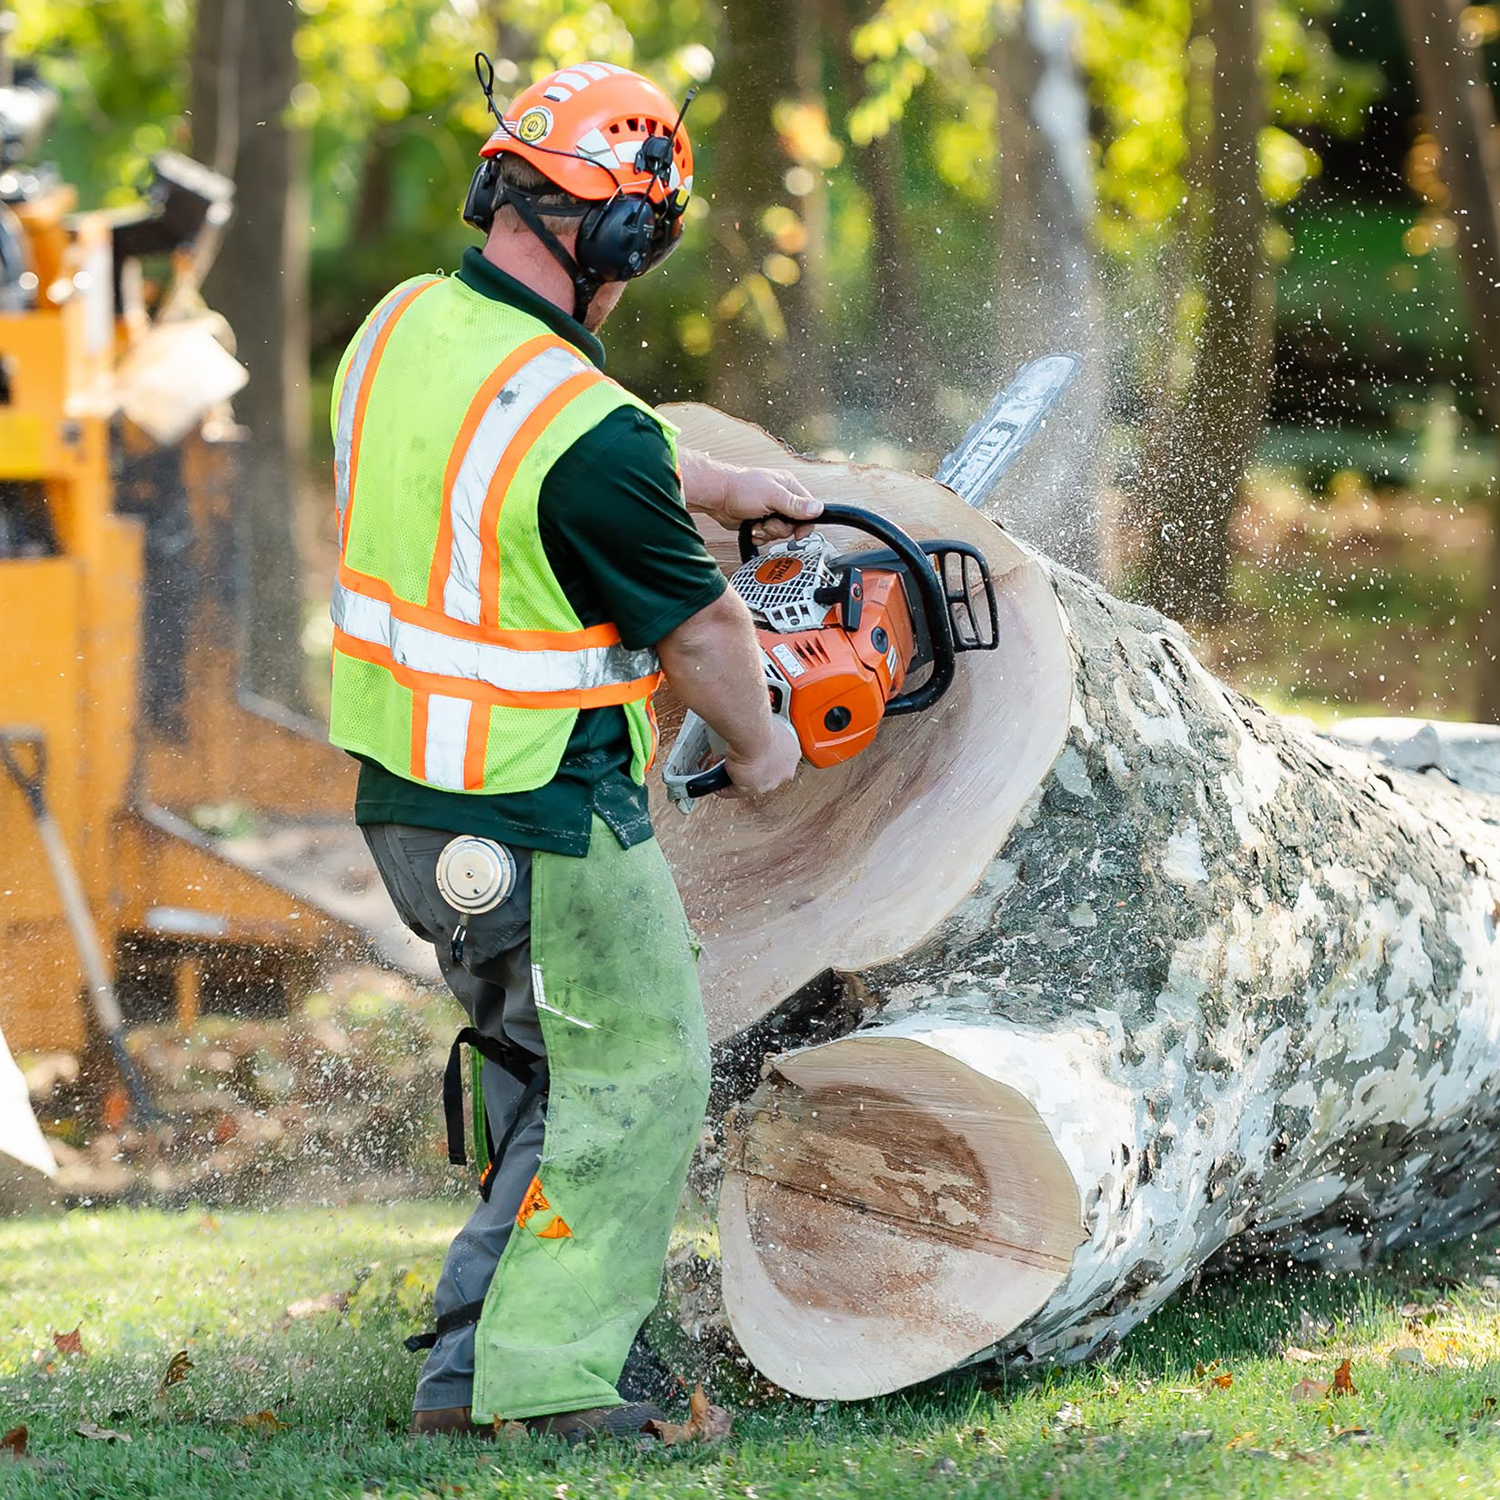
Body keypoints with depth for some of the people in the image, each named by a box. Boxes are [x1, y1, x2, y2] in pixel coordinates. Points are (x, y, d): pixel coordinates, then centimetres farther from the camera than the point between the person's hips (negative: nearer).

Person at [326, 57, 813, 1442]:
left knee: (531, 1066, 22)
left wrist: (717, 486, 27)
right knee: (635, 1079, 7)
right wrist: (760, 748, 9)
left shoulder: (399, 330, -2)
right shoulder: (590, 435, -26)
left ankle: (474, 1355, 26)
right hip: (547, 833, -8)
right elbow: (699, 630, -11)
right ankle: (536, 1376, 5)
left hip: (404, 807, 8)